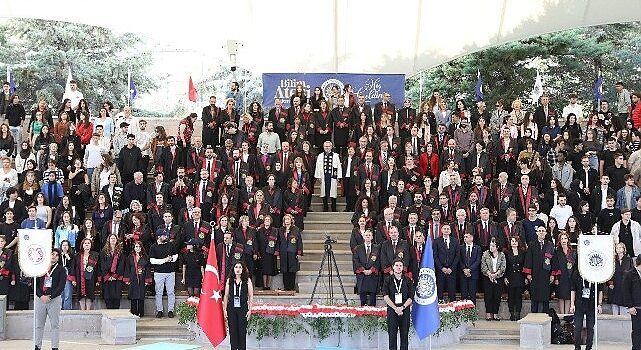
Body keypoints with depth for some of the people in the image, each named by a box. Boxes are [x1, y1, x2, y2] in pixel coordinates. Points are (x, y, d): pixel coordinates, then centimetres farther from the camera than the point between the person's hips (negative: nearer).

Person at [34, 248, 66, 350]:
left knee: (55, 325, -1)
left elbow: (61, 286, -6)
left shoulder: (61, 270, 3)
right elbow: (35, 284, 4)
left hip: (54, 299, -2)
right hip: (40, 298, 2)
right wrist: (41, 296, -11)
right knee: (39, 324, 5)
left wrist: (50, 297, -14)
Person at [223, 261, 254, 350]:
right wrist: (225, 309, 5)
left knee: (242, 332, -1)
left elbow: (251, 296, 2)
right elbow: (226, 296, 11)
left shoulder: (247, 280, 2)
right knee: (232, 332, 3)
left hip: (243, 309, -2)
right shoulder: (229, 280, 8)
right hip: (231, 309, 2)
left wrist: (250, 310, -4)